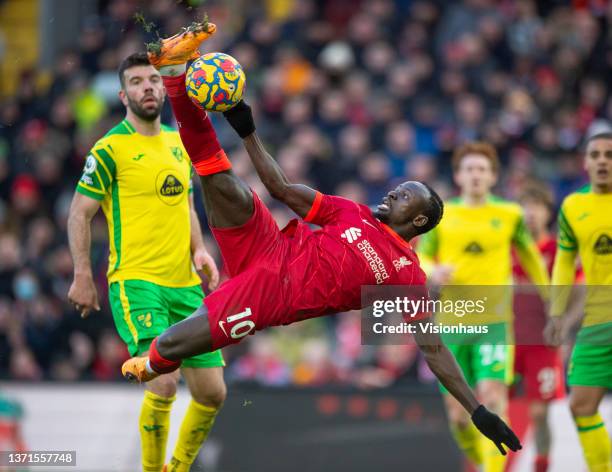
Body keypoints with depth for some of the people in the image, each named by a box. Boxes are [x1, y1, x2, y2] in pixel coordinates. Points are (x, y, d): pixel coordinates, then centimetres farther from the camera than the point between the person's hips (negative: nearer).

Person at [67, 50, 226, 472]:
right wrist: (83, 276, -10)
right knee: (164, 384, -23)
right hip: (136, 282, -7)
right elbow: (80, 213, -3)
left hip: (185, 284, 7)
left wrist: (199, 250, 8)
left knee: (212, 393, 6)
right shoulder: (110, 149, -5)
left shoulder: (178, 142, 14)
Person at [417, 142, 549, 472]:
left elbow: (530, 257, 18)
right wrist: (432, 271, -15)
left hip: (494, 322, -2)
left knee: (493, 396, -20)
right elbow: (420, 257, 9)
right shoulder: (441, 215, 8)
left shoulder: (509, 215, 6)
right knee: (458, 412, 2)